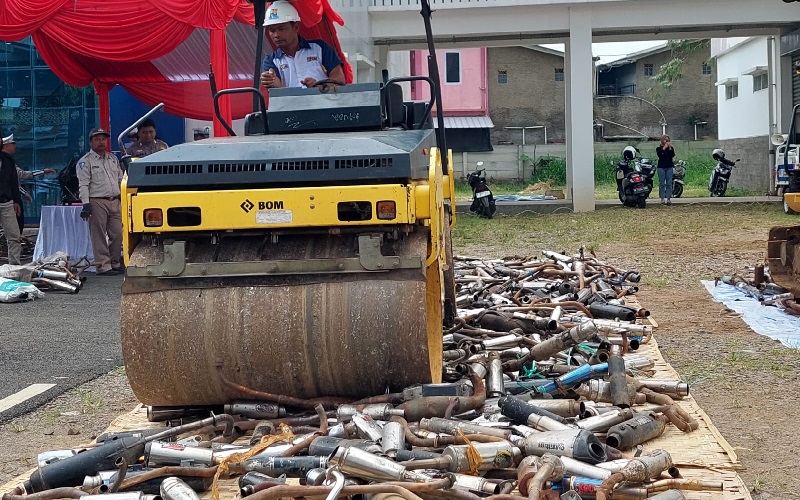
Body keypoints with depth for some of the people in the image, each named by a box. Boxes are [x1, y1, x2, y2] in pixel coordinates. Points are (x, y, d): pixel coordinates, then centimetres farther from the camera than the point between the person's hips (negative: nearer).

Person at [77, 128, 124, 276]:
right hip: (97, 202, -6)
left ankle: (114, 263, 16)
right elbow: (83, 185, -8)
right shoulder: (86, 161, -1)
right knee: (99, 236, -5)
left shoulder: (113, 158, 19)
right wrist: (86, 204, -17)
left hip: (115, 201, 6)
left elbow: (120, 179, 25)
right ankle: (103, 266, -4)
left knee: (117, 234, 5)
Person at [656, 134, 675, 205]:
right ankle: (662, 199, -3)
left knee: (669, 183, -2)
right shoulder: (659, 148, 7)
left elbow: (673, 155, -4)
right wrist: (664, 148, -12)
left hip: (669, 167, 2)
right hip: (661, 167, -2)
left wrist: (670, 148, -11)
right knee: (662, 183, -4)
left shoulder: (671, 148, 12)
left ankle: (668, 198, -1)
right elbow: (659, 155, -12)